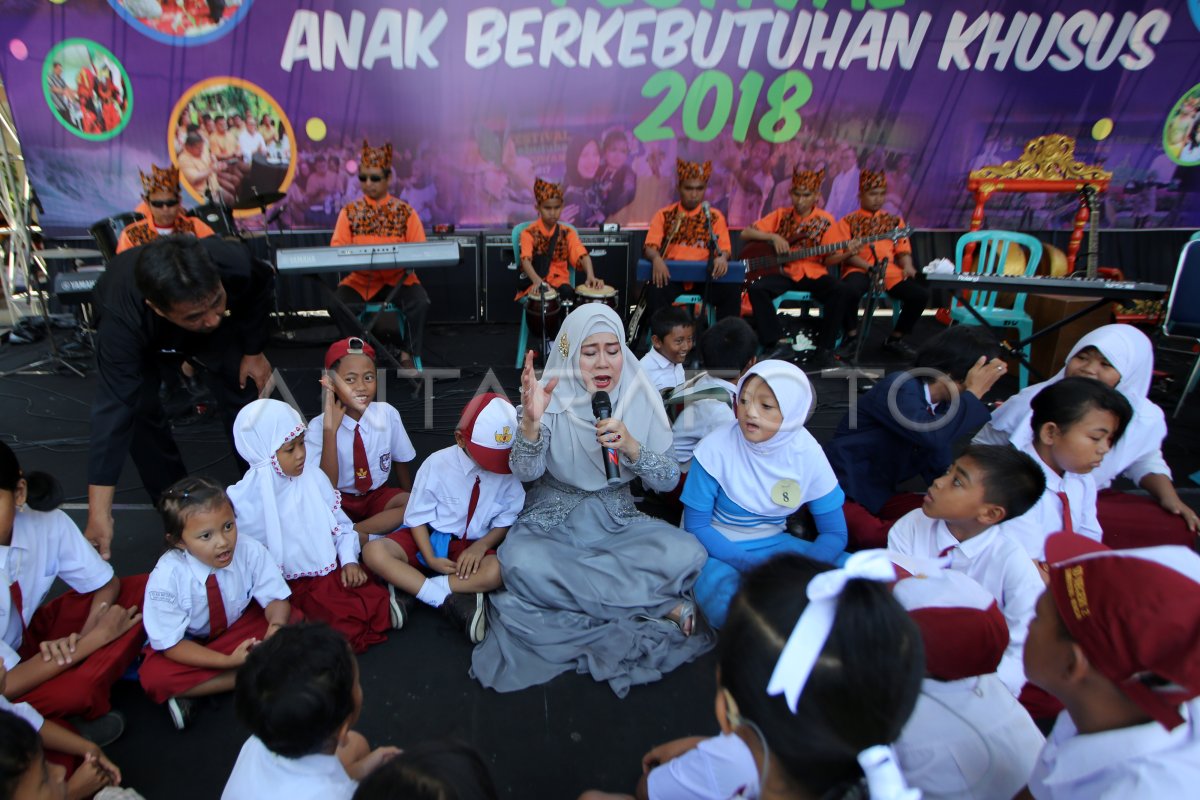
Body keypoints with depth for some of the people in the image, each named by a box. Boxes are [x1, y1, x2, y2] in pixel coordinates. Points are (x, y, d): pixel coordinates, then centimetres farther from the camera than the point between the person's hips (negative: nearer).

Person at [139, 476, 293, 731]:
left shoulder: (250, 550, -27)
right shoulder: (166, 576, -29)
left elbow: (276, 598, -16)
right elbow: (170, 644, -22)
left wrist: (276, 627, -41)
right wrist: (229, 661, -34)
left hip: (241, 625, 2)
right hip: (189, 642, -2)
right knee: (154, 678, -30)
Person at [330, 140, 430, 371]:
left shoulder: (405, 211, 2)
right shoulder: (350, 212, 6)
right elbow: (336, 248, 0)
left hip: (397, 278, -1)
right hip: (361, 279, 2)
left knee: (420, 301, -31)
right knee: (338, 303, -26)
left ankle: (409, 356, -11)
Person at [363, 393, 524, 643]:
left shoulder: (509, 470, -12)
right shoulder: (438, 463, -16)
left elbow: (505, 521, -2)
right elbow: (418, 516, -7)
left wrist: (481, 545, -20)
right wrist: (430, 558, -19)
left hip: (473, 545, 0)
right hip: (428, 538, 0)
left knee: (496, 572, -34)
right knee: (374, 552, -26)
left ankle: (409, 588, -22)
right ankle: (450, 600, -26)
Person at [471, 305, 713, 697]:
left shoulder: (642, 398, -5)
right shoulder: (550, 398, -10)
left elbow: (668, 481, -7)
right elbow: (525, 473, -21)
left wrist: (630, 445, -25)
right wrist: (530, 420, -40)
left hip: (617, 521, 1)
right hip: (553, 523, 0)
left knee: (686, 552, -25)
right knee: (522, 562, -35)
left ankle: (570, 594, -14)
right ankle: (660, 604, -21)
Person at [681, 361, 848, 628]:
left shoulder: (806, 452, -11)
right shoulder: (716, 448, -19)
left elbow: (834, 532, -5)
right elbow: (696, 525, -12)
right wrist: (755, 565, -25)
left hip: (775, 543, 4)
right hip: (720, 548, -3)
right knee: (726, 603, -36)